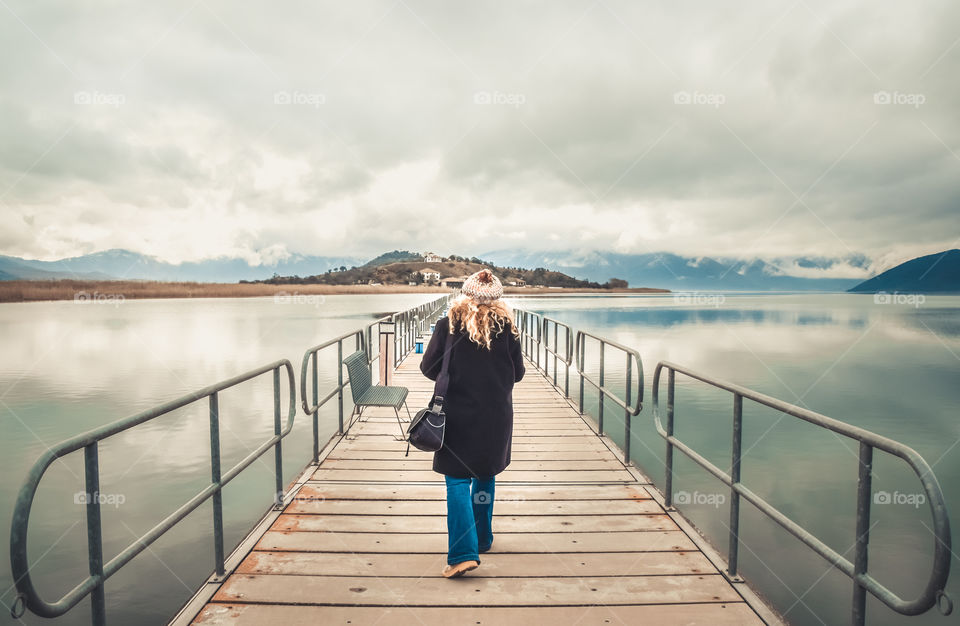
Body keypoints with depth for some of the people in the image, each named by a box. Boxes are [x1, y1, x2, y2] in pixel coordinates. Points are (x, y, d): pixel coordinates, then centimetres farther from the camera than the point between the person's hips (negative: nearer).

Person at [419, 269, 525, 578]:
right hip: (496, 416, 3)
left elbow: (429, 368, -5)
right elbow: (517, 373, 3)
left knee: (457, 482, 4)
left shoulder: (448, 324, -9)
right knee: (485, 478, 20)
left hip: (459, 416, -3)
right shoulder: (507, 327, -4)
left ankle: (463, 552, -6)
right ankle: (482, 539, 34)